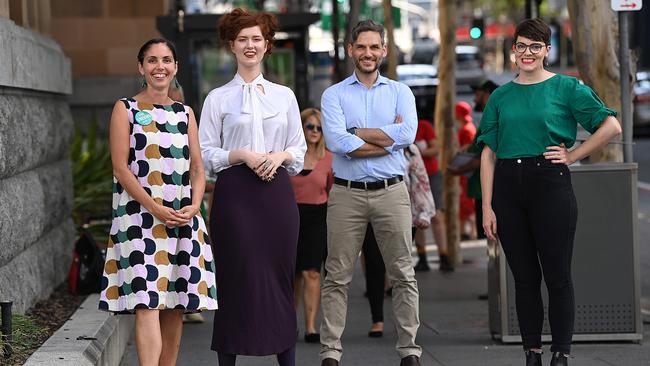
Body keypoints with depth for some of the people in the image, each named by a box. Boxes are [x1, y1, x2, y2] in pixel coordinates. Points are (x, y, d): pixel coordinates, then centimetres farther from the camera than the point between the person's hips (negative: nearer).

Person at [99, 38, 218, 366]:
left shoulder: (185, 114, 14)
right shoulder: (125, 109, 2)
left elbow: (197, 169, 12)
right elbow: (120, 167, -5)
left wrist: (194, 206, -8)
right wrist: (155, 209, -15)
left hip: (182, 218, 4)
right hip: (140, 216, -4)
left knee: (175, 305, 4)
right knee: (147, 303, -14)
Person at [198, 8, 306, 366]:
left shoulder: (284, 96, 13)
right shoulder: (218, 98, 7)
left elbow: (299, 149, 14)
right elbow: (206, 153, 2)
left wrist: (280, 155, -6)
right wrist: (242, 155, -13)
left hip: (277, 191, 2)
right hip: (235, 192, -2)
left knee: (280, 276, 2)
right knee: (236, 276, -4)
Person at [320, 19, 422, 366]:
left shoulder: (400, 92, 10)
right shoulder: (334, 95, 6)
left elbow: (407, 134, -9)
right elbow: (337, 142, -11)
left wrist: (357, 132, -7)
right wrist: (387, 138, -8)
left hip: (391, 192, 1)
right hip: (346, 194, -1)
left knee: (403, 275, 4)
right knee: (337, 278, 1)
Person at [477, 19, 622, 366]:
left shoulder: (565, 87, 1)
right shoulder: (500, 96, 10)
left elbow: (611, 126, -4)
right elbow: (489, 153, 7)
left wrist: (572, 156, -5)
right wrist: (487, 206, -1)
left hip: (550, 184, -3)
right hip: (508, 188, 3)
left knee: (557, 277, -2)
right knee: (524, 278, 8)